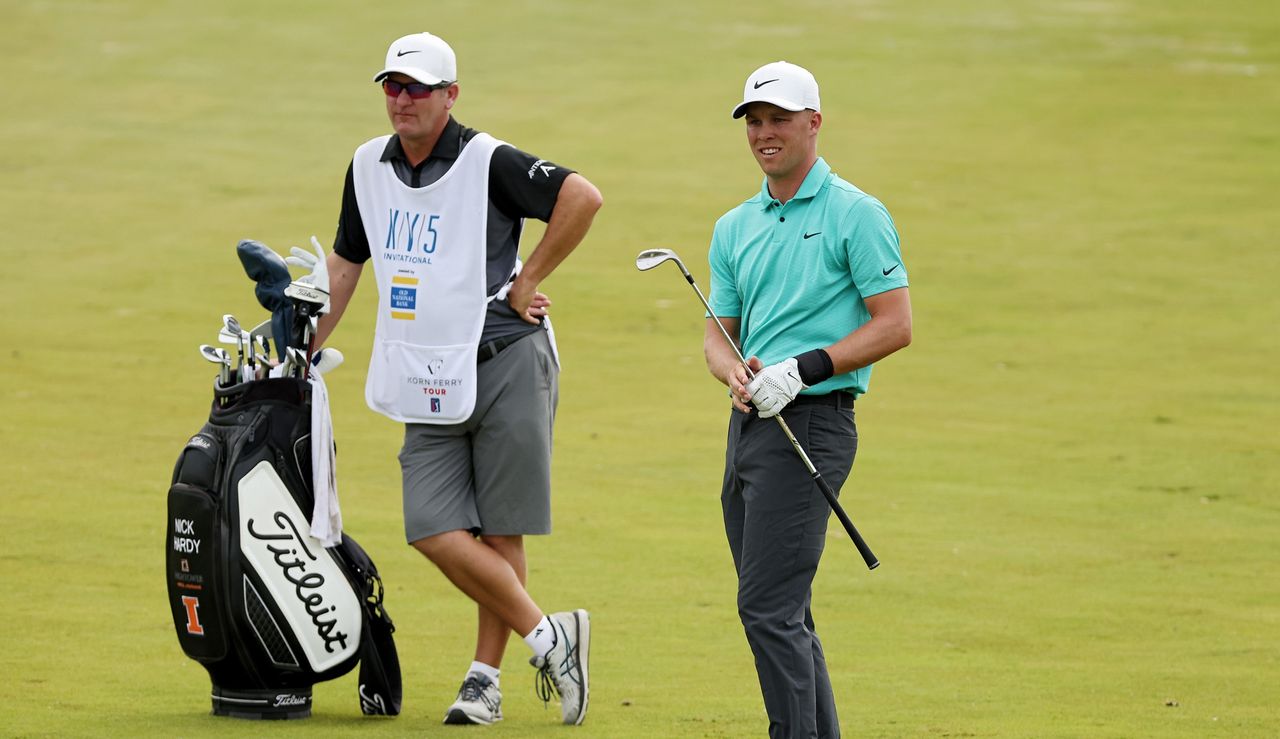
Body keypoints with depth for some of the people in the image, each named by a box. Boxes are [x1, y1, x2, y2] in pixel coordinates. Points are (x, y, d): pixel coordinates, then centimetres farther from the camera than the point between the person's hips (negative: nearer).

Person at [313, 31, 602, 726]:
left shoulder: (486, 161, -9)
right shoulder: (369, 165, 11)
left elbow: (583, 197, -16)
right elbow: (345, 263, 23)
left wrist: (528, 281, -11)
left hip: (506, 363, -6)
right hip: (428, 384, 6)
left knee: (499, 533, -2)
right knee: (435, 531, -8)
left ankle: (486, 677, 7)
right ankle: (546, 638, 2)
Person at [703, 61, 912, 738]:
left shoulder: (855, 215, -5)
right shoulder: (734, 228, 16)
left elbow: (894, 326, -9)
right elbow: (719, 332, 16)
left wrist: (802, 369, -18)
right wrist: (736, 374, -8)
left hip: (811, 422, -8)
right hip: (749, 424, 8)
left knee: (768, 607, -16)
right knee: (782, 615, 10)